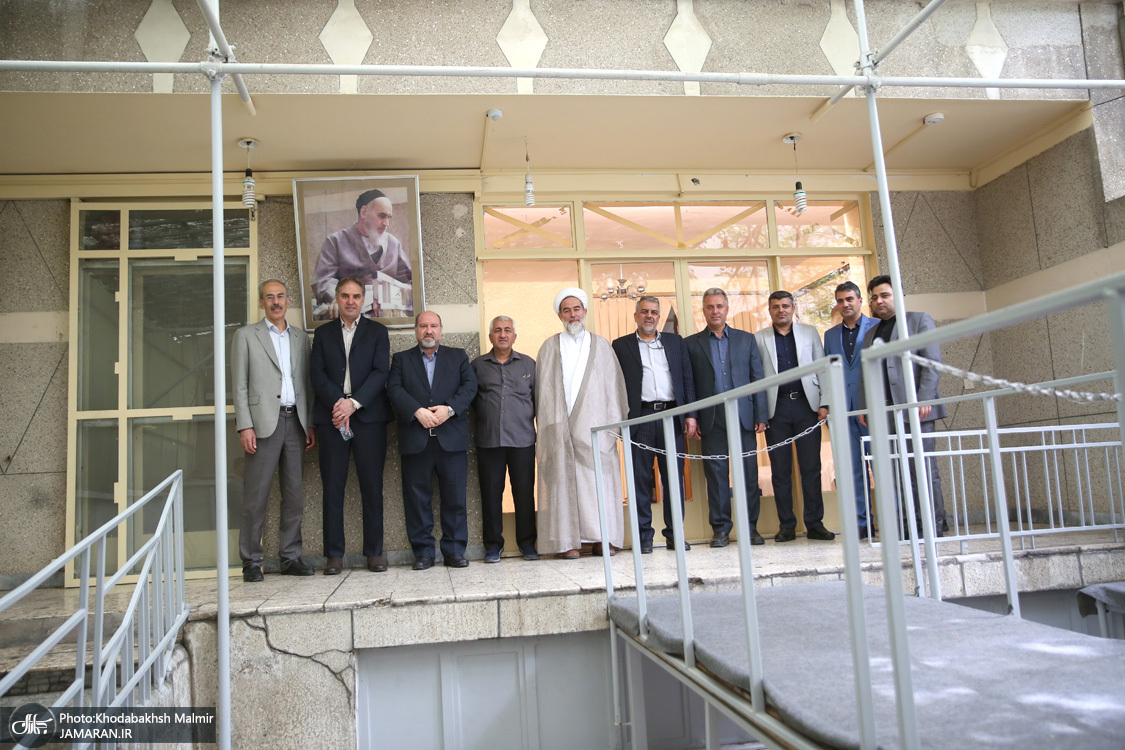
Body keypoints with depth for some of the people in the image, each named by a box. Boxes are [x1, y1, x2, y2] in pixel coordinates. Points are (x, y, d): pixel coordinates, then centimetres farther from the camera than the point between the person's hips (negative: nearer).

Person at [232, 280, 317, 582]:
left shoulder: (300, 338, 16)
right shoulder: (246, 335, 5)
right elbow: (239, 385, -1)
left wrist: (310, 424, 8)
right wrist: (244, 426, -9)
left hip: (294, 421, 4)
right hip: (264, 423, -4)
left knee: (294, 495, 6)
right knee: (256, 497, -2)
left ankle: (290, 557, 14)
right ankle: (251, 562, 7)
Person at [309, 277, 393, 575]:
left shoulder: (377, 331, 11)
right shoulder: (323, 333, 15)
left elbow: (380, 372, -1)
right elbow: (316, 374, 4)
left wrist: (354, 403, -13)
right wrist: (338, 403, -11)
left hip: (368, 416, -1)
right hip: (332, 417, 1)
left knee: (372, 486, 0)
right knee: (333, 488, 1)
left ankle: (375, 552, 8)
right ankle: (334, 555, 7)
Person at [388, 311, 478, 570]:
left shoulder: (458, 356, 16)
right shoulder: (401, 359, 15)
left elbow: (470, 386, 3)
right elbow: (395, 389, -1)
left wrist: (449, 408, -13)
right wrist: (418, 411, -16)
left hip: (452, 438, 0)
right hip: (415, 439, 0)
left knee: (455, 496, 1)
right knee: (417, 497, 1)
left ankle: (454, 550, 10)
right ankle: (423, 552, 10)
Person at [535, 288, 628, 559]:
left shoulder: (601, 346, 14)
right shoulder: (549, 347, 13)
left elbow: (613, 385, 9)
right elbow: (542, 388, 9)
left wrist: (616, 422, 0)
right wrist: (547, 423, 0)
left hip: (593, 425, 0)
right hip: (560, 425, 0)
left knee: (598, 479, -3)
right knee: (564, 480, -4)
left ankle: (602, 538, 3)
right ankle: (568, 541, -1)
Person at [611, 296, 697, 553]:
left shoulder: (675, 342, 16)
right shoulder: (621, 345, 10)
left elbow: (687, 379, 11)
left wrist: (690, 414, 1)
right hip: (640, 417, -2)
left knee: (674, 476, 3)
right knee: (641, 478, 0)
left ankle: (675, 533, 11)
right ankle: (644, 535, 7)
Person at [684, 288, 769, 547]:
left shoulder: (746, 339, 12)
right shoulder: (691, 344, 8)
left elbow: (757, 378, 8)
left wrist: (761, 415, 1)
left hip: (743, 416, 1)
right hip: (711, 419, -1)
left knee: (749, 473, 2)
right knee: (716, 474, 2)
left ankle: (750, 526, 11)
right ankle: (720, 529, 10)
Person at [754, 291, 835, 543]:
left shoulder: (810, 333, 12)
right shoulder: (759, 338, 8)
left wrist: (824, 403, 0)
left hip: (806, 405, 1)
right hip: (776, 408, 0)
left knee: (811, 467, 1)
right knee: (780, 470, 2)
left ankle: (814, 523, 8)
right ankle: (786, 526, 10)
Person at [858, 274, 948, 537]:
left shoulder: (919, 320, 7)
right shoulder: (871, 333, 23)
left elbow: (932, 362, -3)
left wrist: (925, 399, -14)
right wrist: (864, 406, 10)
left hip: (914, 408, -5)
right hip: (885, 412, 5)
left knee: (924, 467, -6)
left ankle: (935, 524, 1)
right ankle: (913, 522, 6)